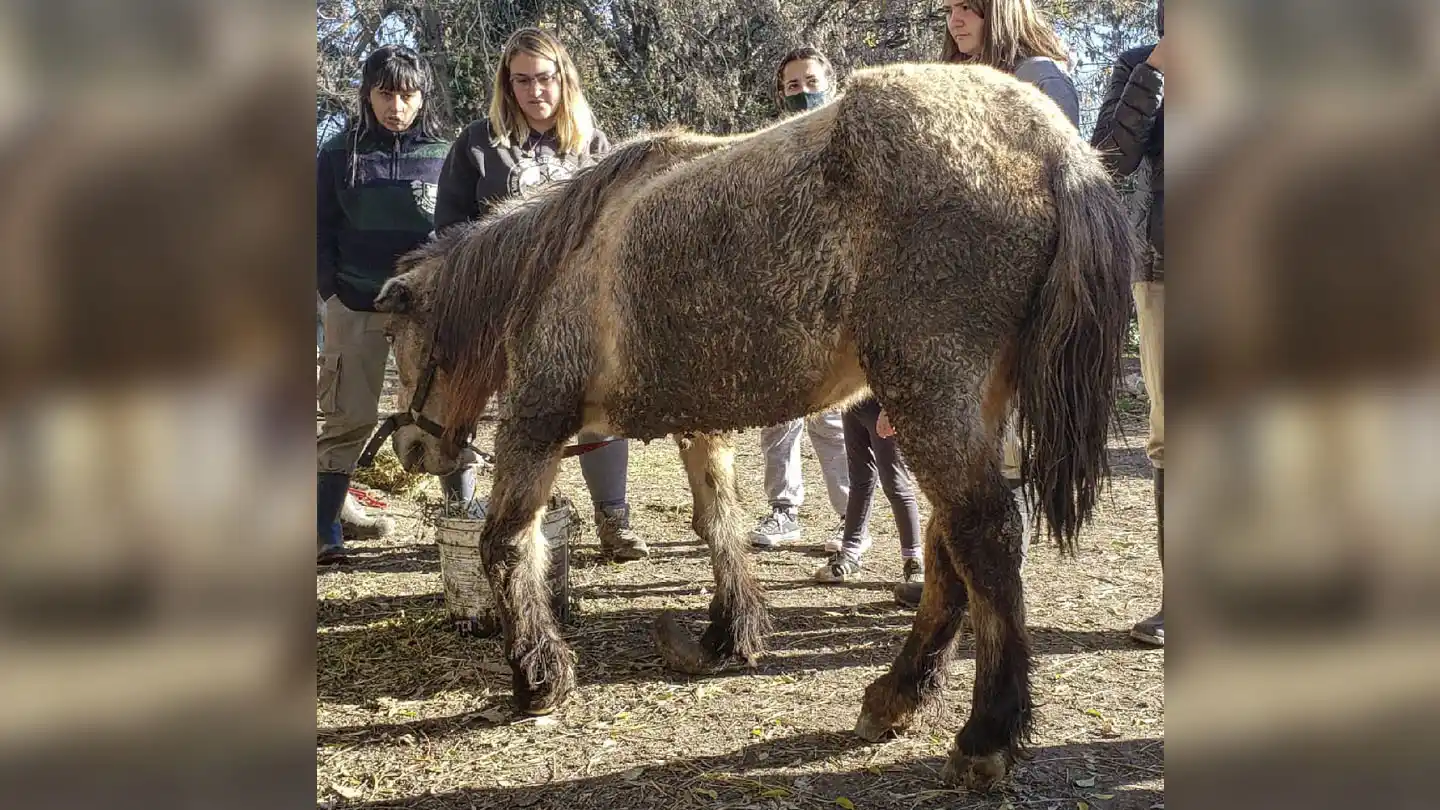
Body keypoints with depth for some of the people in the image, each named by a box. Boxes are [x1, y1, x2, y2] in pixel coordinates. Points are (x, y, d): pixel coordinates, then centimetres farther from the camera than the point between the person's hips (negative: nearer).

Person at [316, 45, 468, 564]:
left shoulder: (444, 155, 4)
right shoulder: (341, 154, 5)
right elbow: (320, 229, 8)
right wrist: (332, 289, -1)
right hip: (356, 308, 0)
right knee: (349, 421, 0)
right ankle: (324, 534, 5)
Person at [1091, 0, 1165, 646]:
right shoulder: (1140, 66, 9)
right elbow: (1113, 158, -5)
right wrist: (1155, 69, -12)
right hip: (1162, 269, 1)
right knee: (1169, 438, 2)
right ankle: (1178, 593, 9)